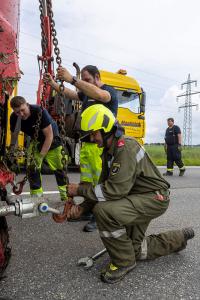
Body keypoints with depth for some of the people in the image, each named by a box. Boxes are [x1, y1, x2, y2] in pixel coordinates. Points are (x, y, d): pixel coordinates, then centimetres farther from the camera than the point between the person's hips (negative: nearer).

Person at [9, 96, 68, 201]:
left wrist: (41, 156, -32)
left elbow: (49, 136, -31)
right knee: (32, 167, -8)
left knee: (60, 168, 0)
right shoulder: (14, 118, -19)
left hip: (51, 139, -4)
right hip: (36, 140, 4)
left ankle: (65, 195, 16)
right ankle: (36, 196, 5)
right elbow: (13, 135, -5)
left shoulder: (40, 112, -34)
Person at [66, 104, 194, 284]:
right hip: (137, 198, 10)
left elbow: (115, 190, -32)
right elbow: (105, 186, 5)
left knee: (104, 211, -31)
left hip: (155, 197, -10)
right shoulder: (109, 152, 6)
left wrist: (80, 190, -21)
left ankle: (123, 262, -7)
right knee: (135, 250, 17)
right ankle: (178, 239, 37)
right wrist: (83, 206, -8)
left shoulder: (125, 148, -26)